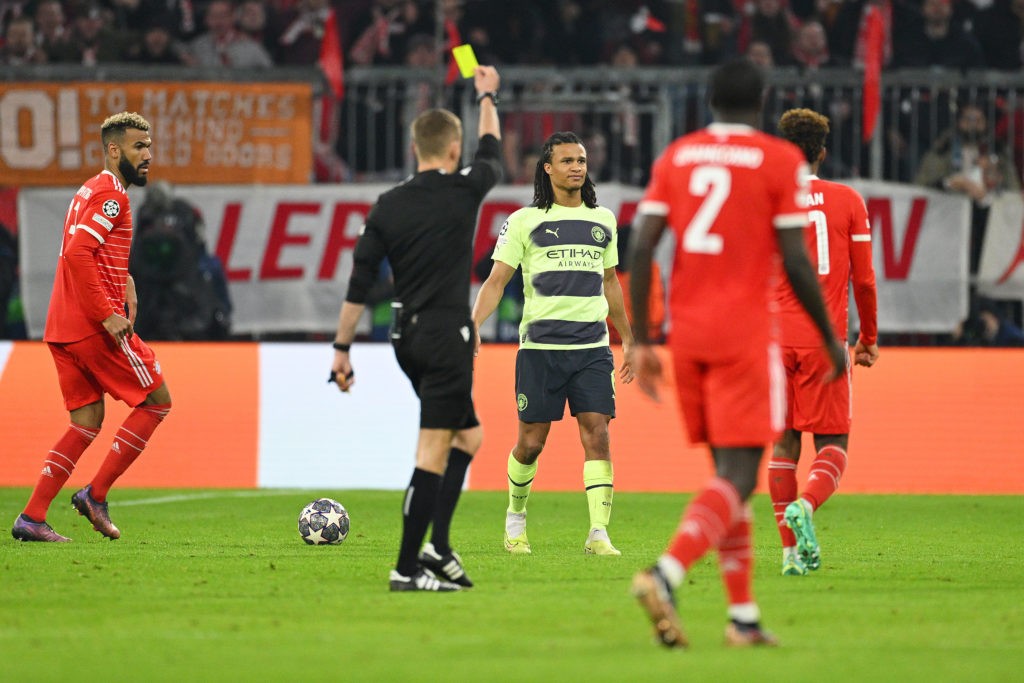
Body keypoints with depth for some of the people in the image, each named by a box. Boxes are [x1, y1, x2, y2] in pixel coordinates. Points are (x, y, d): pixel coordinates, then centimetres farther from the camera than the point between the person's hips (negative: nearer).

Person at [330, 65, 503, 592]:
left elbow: (360, 284, 3)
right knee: (434, 451, -7)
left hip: (407, 339, 6)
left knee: (468, 435, 20)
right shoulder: (463, 192, -6)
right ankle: (407, 569, -11)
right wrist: (487, 98, 33)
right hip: (447, 336, -6)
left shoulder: (387, 206, 4)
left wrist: (341, 349, 8)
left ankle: (438, 545, 10)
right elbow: (492, 155, 17)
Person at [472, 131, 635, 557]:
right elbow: (496, 281, 0)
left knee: (597, 436, -10)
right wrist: (473, 325, -15)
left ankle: (599, 533, -13)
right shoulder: (525, 221, 2)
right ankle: (516, 516, 29)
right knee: (531, 442, 3)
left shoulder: (603, 220, 14)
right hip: (540, 345, -2)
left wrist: (628, 340, 26)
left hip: (592, 346, 2)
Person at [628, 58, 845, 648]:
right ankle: (667, 574, -30)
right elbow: (795, 261, -7)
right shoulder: (780, 160, -3)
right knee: (738, 478, -7)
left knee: (729, 469, 15)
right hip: (746, 333, -5)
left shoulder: (675, 156, 9)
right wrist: (831, 339, 4)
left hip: (688, 333, 5)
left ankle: (743, 616, 13)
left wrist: (641, 340, 7)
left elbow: (641, 249, 2)